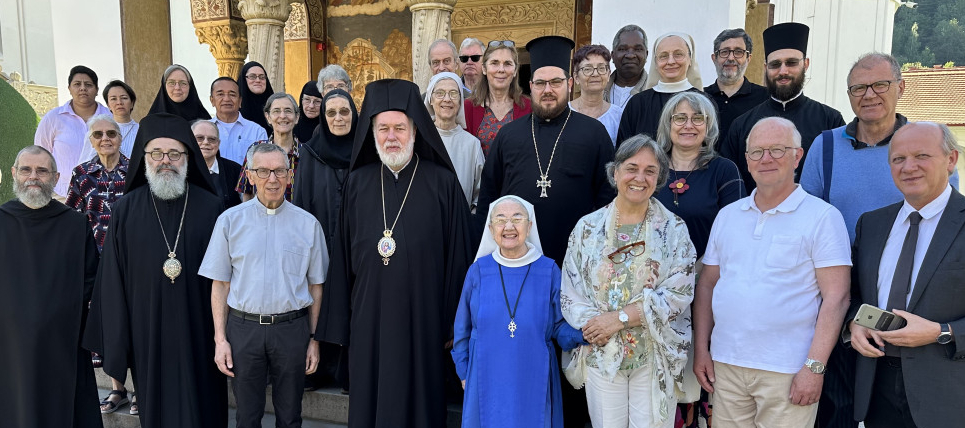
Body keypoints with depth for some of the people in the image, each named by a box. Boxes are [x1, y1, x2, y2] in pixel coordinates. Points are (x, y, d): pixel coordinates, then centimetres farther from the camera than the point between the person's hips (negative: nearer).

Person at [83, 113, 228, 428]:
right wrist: (115, 343, -1)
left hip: (198, 331, -1)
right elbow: (113, 281, 0)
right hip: (146, 333, 1)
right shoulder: (126, 210, -1)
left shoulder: (210, 207, -3)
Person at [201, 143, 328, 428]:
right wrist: (220, 339, -1)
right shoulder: (230, 220, 1)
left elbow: (316, 286, 4)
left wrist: (314, 340, 2)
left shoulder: (308, 223, 1)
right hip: (243, 327, 0)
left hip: (292, 329, 0)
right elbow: (220, 284, 4)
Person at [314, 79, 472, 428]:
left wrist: (453, 326, -4)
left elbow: (457, 257, -4)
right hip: (368, 321, 3)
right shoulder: (357, 183, 4)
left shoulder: (442, 183, -5)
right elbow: (342, 258, 6)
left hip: (422, 322, -2)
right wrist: (339, 325, 5)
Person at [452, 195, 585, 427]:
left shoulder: (549, 271, -5)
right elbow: (463, 328, 7)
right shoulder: (479, 270, -2)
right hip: (487, 380, 1)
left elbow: (560, 327, 0)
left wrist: (584, 334, -19)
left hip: (534, 381, 0)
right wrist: (464, 372, 8)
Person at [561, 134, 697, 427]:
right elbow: (570, 291, 2)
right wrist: (592, 326, -16)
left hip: (656, 357, -1)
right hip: (600, 355, 1)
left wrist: (619, 318, -15)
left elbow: (679, 293, -10)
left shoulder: (673, 229, 0)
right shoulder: (588, 227, 4)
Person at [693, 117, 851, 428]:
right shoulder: (727, 216, 10)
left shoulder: (823, 217, -4)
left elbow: (836, 297, -9)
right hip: (725, 364, 4)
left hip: (787, 373, -4)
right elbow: (707, 284, 12)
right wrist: (701, 350, 6)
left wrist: (815, 367, -14)